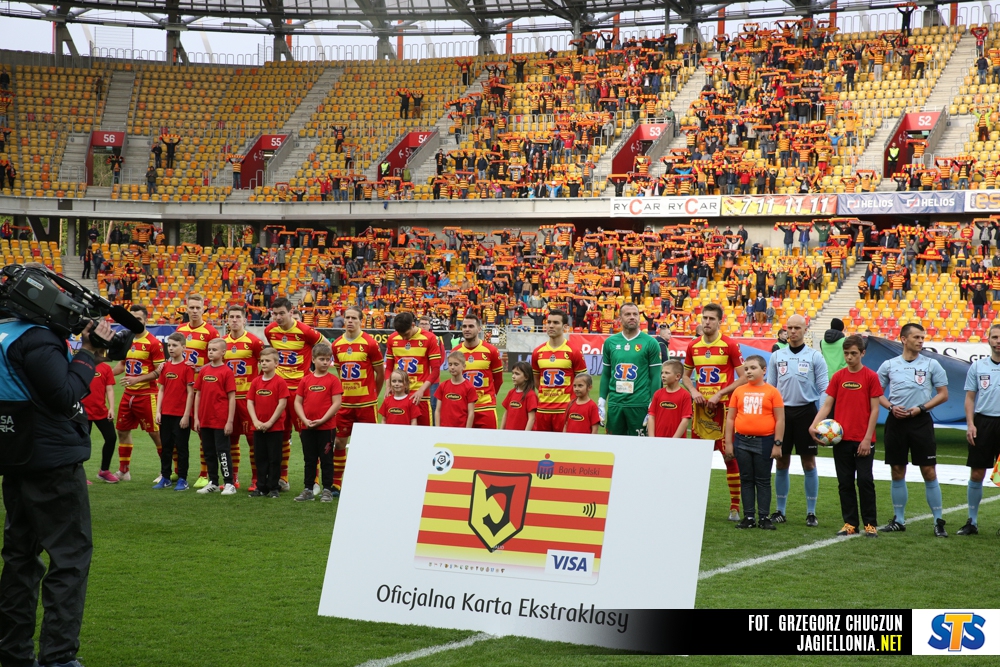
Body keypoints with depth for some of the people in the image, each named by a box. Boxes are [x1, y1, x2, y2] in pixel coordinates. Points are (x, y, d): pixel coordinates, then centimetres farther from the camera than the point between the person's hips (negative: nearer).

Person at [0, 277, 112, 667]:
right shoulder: (36, 338, -17)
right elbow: (66, 397, -20)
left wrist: (85, 348, 6)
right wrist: (88, 354, -12)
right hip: (54, 459, -9)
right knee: (71, 555, -5)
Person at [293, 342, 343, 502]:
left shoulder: (333, 380, -4)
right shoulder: (306, 380, 6)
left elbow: (337, 403, -10)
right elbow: (297, 402, 6)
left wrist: (322, 420, -16)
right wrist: (305, 420, -8)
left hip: (326, 427, -4)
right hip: (307, 428, 4)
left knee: (326, 460, 3)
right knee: (309, 460, 11)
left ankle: (327, 490, 10)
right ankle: (308, 490, 19)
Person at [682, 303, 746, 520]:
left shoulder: (730, 345, -6)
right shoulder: (693, 346, 8)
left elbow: (743, 377, -7)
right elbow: (686, 375, 19)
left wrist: (720, 394, -13)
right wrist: (693, 391, -1)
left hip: (723, 406, -4)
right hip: (700, 406, 5)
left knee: (730, 455, -2)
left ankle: (735, 506, 4)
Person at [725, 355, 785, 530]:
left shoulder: (772, 392, -3)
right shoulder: (739, 391, 6)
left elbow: (780, 419, -3)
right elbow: (730, 418, 8)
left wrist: (777, 444, -8)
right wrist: (729, 443, 4)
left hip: (764, 441, -3)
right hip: (742, 441, 3)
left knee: (763, 481, 4)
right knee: (746, 480, 8)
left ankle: (764, 517, 8)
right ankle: (748, 517, 12)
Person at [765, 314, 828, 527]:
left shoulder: (815, 357, 0)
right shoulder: (776, 356, 8)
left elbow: (824, 389, -1)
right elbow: (769, 388, 12)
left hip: (806, 412, -2)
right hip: (781, 412, 2)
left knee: (809, 463, 0)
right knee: (781, 463, 5)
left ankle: (811, 512, 7)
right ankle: (780, 510, 14)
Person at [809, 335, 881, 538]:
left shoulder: (871, 377, -2)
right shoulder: (838, 377, 7)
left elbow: (874, 409, -4)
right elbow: (827, 405, 6)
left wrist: (867, 438, -9)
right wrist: (814, 424, -10)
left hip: (863, 440, -3)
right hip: (841, 439, 3)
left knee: (865, 481, -3)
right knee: (845, 483, 6)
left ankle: (870, 524, 6)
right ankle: (850, 523, 13)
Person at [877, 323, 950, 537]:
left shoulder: (931, 364, 2)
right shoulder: (889, 365, 7)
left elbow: (943, 394, 3)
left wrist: (921, 408, -10)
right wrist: (891, 407, -7)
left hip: (921, 421, -2)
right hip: (896, 422, 2)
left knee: (929, 472, -5)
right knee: (897, 472, 6)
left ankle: (938, 521, 2)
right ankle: (899, 520, 16)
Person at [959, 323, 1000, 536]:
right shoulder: (977, 366, 7)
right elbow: (970, 398, 9)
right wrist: (970, 424, -3)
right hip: (983, 422, 1)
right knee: (976, 474, 3)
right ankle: (972, 521, 11)